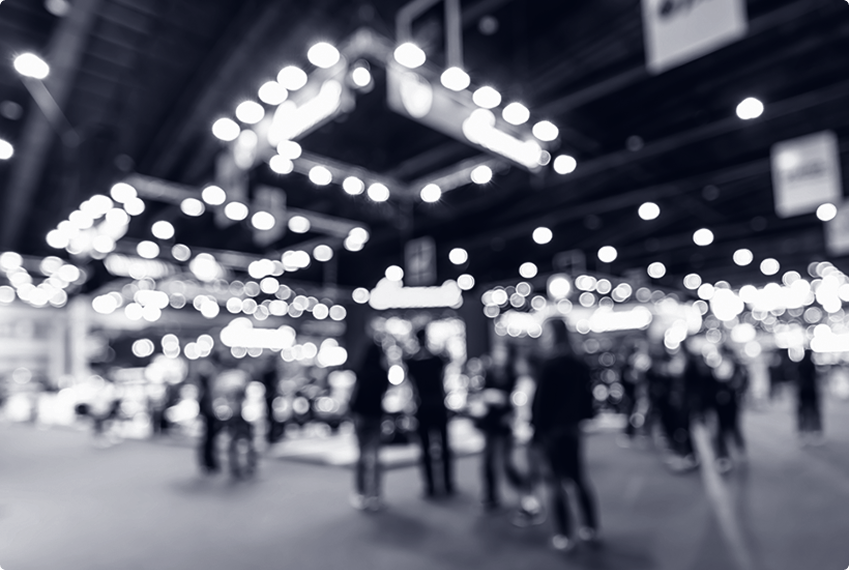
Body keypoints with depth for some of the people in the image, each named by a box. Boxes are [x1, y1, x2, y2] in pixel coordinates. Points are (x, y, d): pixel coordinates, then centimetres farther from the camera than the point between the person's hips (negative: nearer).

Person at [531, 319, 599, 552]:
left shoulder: (549, 366, -17)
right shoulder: (580, 365, 2)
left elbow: (541, 400, -16)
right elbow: (586, 397, 8)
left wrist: (538, 427, -7)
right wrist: (581, 419, 16)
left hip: (553, 430, -6)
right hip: (574, 430, 6)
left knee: (557, 484, 4)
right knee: (580, 480, 17)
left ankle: (564, 536, 9)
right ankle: (591, 529, 26)